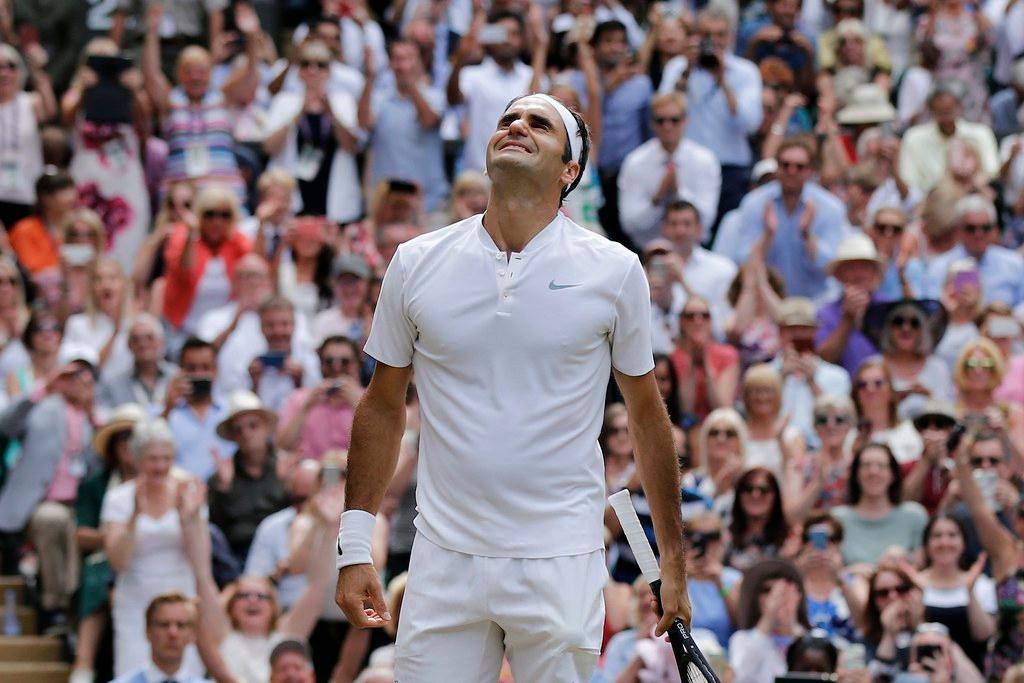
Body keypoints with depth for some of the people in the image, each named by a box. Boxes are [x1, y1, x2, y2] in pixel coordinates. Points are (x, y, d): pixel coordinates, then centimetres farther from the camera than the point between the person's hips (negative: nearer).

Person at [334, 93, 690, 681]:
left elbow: (647, 416, 7)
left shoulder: (615, 270, 0)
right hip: (443, 560, 1)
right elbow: (383, 407, 11)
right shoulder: (416, 263, 3)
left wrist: (673, 562, 6)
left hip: (562, 565, -1)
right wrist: (355, 546, 6)